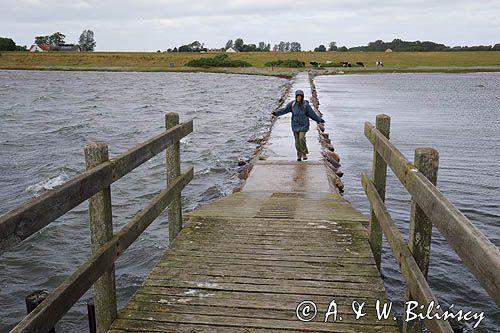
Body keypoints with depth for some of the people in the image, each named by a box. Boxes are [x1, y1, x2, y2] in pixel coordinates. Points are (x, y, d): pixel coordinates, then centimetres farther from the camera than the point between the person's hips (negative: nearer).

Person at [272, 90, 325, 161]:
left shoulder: (306, 105, -5)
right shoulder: (292, 104, -1)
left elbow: (312, 114, 2)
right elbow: (284, 110, -2)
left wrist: (320, 120, 3)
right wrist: (276, 113, -14)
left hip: (303, 125, -2)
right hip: (295, 125, 2)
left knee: (302, 138, -17)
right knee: (297, 141, 4)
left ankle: (304, 153, 0)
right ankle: (299, 155, 15)